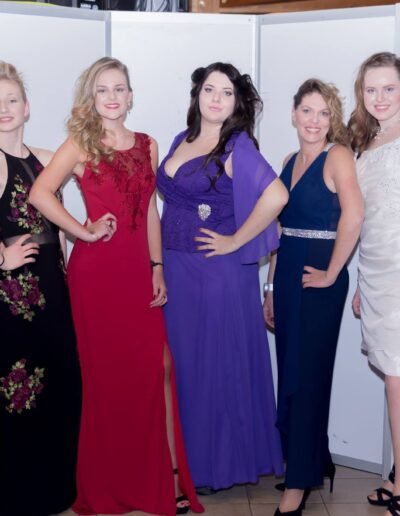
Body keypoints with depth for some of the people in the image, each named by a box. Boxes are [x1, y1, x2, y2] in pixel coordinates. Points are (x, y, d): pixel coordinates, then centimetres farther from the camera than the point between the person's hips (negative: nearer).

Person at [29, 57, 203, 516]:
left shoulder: (147, 145, 12)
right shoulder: (79, 144, -2)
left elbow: (150, 211, 13)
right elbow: (40, 194, -17)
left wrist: (158, 267, 7)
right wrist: (84, 232, -15)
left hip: (138, 268, 4)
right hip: (96, 270, -4)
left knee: (156, 367, 0)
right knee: (107, 372, 5)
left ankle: (166, 475, 13)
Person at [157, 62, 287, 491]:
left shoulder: (237, 146, -11)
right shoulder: (181, 140, 10)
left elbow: (276, 196, -26)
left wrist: (235, 241, -18)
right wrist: (163, 266, 12)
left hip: (219, 271, -7)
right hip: (176, 268, 7)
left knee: (220, 364, 4)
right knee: (185, 362, 14)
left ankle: (222, 459, 21)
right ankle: (190, 453, 30)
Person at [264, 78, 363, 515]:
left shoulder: (337, 156, -10)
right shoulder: (290, 162, 12)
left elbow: (353, 215, -26)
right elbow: (280, 230, 13)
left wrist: (331, 274, -19)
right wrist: (271, 287, 12)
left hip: (317, 278, -7)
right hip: (287, 276, 7)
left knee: (307, 375, 0)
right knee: (289, 373, 14)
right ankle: (314, 461, 32)